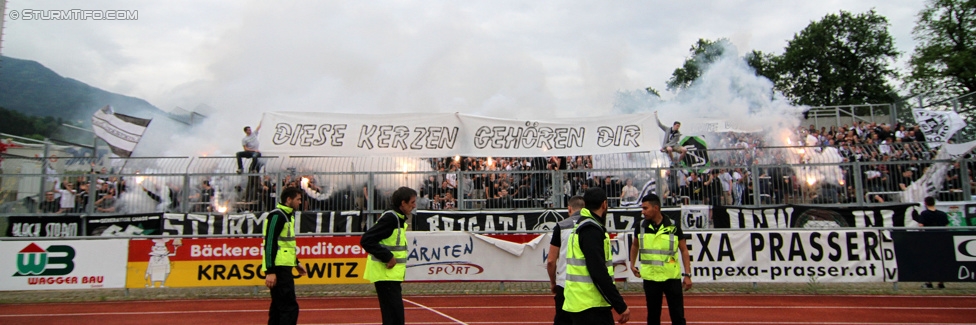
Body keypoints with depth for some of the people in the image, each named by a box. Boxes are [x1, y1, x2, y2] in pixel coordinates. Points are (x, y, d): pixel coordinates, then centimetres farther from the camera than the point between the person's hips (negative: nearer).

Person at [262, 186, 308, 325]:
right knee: (290, 307, -10)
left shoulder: (288, 215, 16)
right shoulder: (277, 216, -13)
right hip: (278, 268, -10)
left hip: (284, 267, 10)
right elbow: (270, 244, -19)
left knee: (278, 307, 14)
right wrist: (270, 271, -22)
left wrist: (296, 263, 24)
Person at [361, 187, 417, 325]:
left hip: (392, 275, 10)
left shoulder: (399, 219, 12)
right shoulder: (390, 218, -17)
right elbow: (366, 240, -23)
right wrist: (387, 257, -21)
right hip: (385, 275, -10)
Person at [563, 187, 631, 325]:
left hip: (581, 302, 10)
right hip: (590, 307, -10)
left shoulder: (582, 227, 15)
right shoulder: (591, 230, -16)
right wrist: (621, 306, -19)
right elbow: (599, 273, -23)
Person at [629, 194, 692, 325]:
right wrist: (632, 264, 7)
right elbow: (635, 246, 17)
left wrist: (687, 274, -4)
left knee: (678, 314, 4)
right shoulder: (641, 226, 0)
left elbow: (684, 250, 0)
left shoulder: (674, 226, -7)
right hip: (650, 278, 2)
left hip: (672, 277, -2)